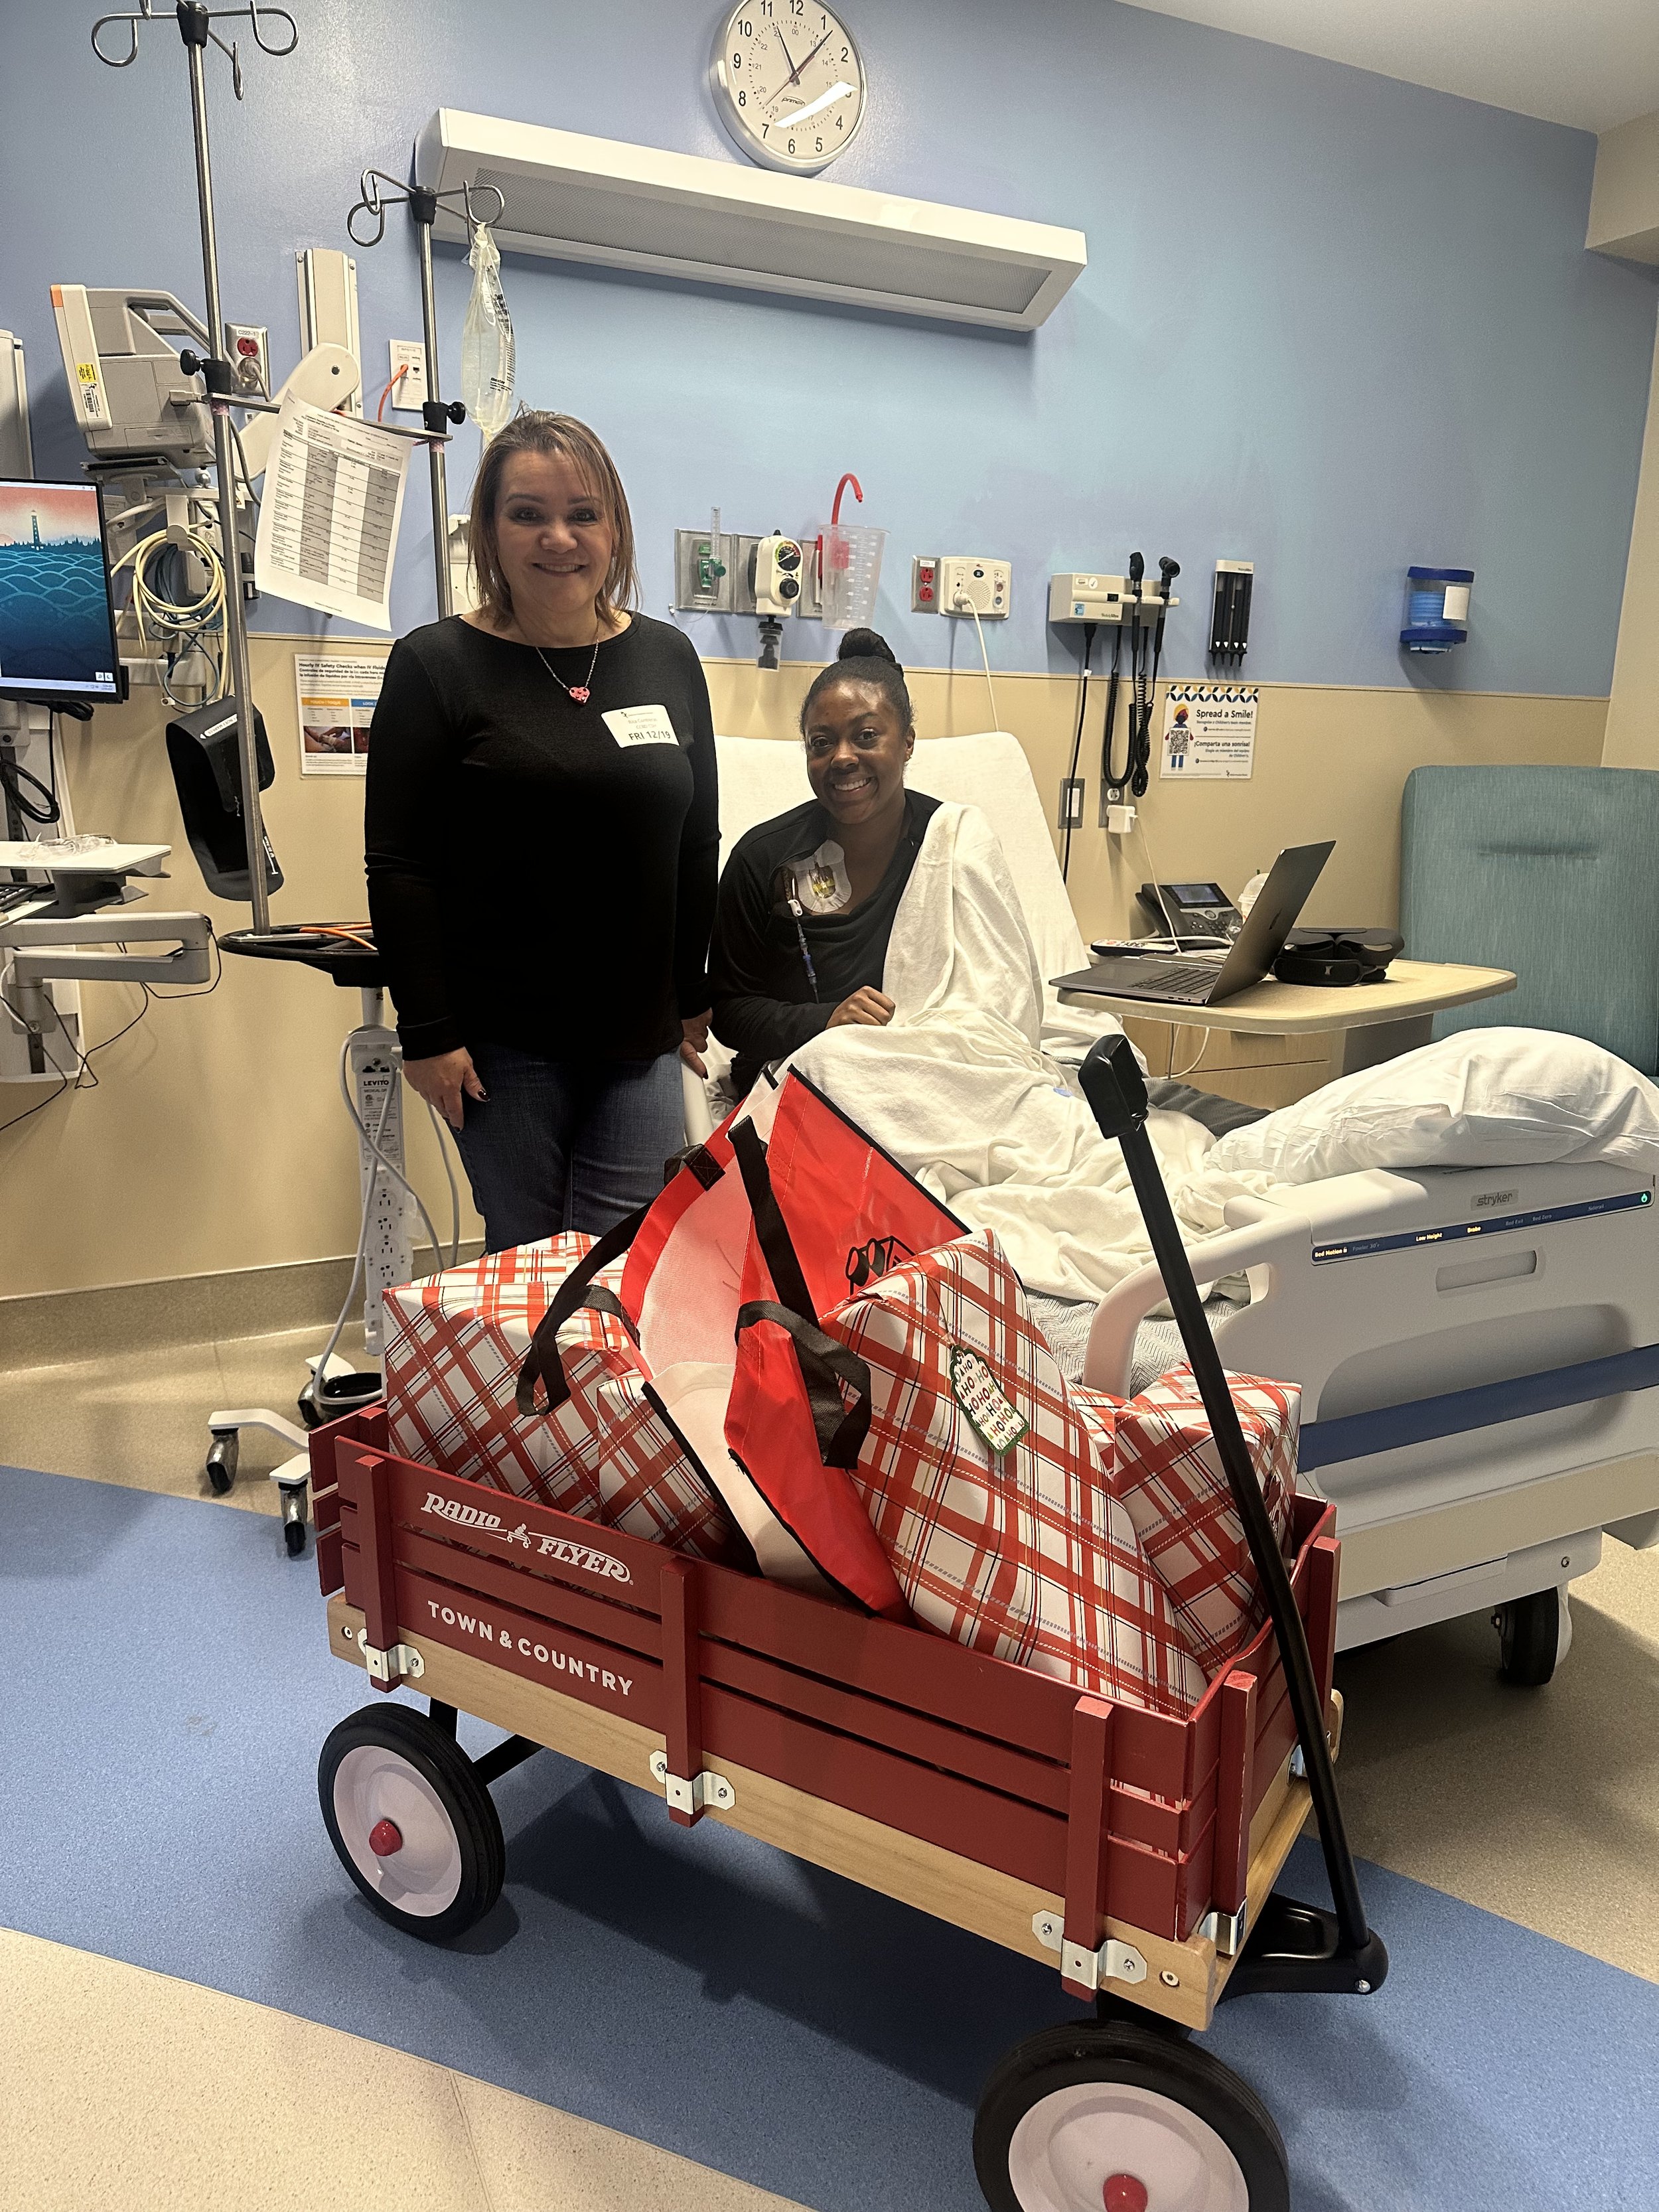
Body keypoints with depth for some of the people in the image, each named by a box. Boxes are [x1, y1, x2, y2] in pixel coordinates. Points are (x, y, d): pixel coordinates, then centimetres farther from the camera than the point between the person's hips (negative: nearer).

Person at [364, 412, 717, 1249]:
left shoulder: (668, 657, 9)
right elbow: (398, 867, -6)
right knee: (526, 1256, 5)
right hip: (501, 1039, -3)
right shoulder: (436, 666, -3)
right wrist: (428, 1032, -10)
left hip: (641, 1034, 3)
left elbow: (698, 843, 14)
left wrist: (693, 997, 13)